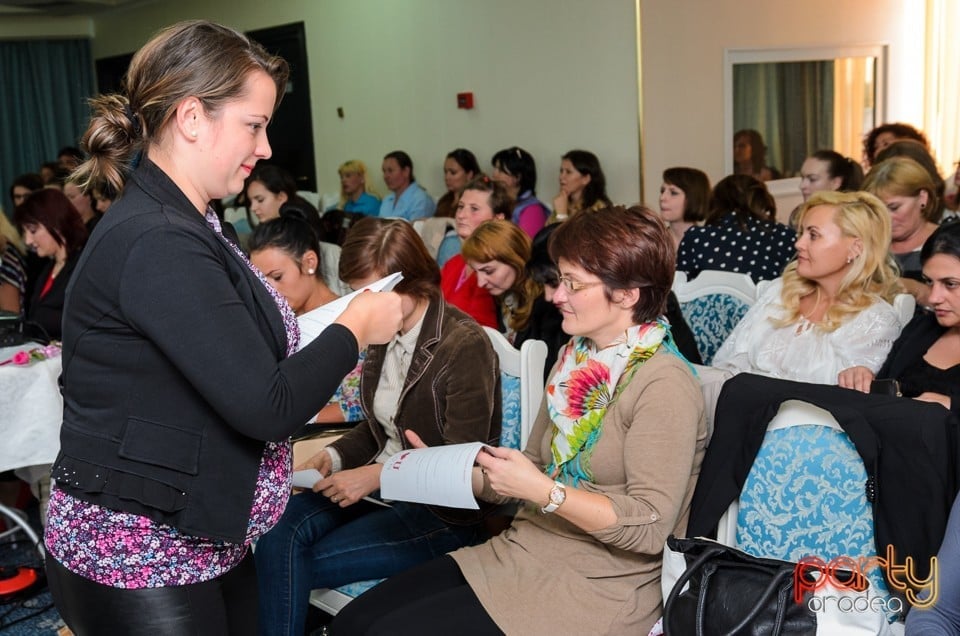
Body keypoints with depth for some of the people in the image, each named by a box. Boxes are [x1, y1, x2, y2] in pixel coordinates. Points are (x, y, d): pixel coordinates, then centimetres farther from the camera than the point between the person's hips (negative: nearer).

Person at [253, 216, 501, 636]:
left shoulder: (465, 345, -17)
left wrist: (377, 475, -23)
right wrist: (335, 456, -1)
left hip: (445, 510, -7)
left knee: (305, 564, -20)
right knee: (280, 528, -18)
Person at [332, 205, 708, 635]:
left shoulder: (662, 386, -17)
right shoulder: (575, 358, 8)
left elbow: (650, 527, -20)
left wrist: (542, 491, -24)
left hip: (598, 585, -7)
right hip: (526, 549, 8)